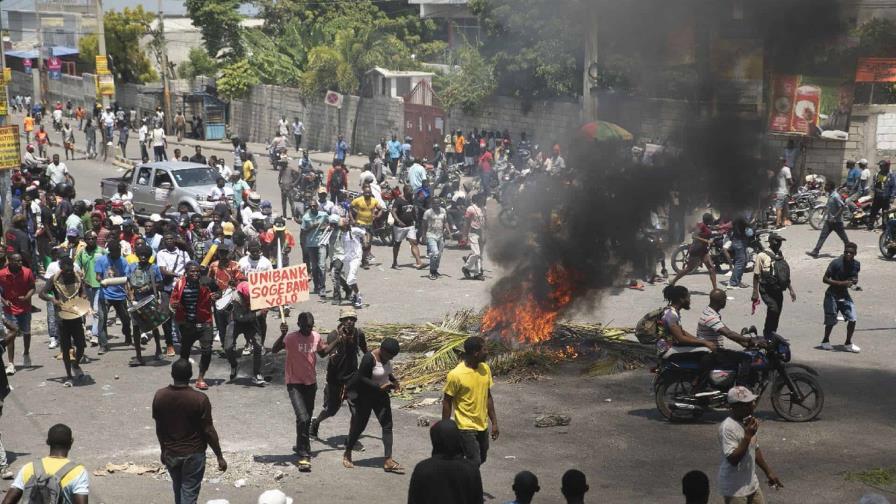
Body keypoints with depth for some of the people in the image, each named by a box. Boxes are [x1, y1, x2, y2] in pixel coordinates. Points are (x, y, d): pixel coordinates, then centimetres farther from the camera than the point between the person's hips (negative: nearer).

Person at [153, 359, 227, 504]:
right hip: (193, 454, -4)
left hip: (170, 453, 4)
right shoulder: (200, 399, -21)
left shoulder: (159, 396, -9)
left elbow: (159, 428, 2)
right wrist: (220, 457, -6)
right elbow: (208, 431, -16)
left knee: (178, 488, 24)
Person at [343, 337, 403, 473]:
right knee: (359, 425, 6)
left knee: (387, 425, -3)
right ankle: (347, 454, 29)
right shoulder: (369, 358, -24)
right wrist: (380, 387, -31)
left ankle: (388, 461, -4)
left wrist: (394, 380, -1)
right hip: (365, 396, -7)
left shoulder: (386, 358, 0)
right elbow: (362, 378, -25)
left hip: (381, 396, 7)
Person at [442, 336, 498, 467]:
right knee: (474, 463, -7)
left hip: (483, 426, 7)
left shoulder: (485, 369, 0)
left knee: (481, 459, 17)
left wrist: (494, 422, 10)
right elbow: (447, 403, -12)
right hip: (466, 428, -7)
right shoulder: (456, 375, -20)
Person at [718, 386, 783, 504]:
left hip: (752, 484, 9)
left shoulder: (748, 422, 5)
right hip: (734, 489, -9)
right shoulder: (727, 428, -23)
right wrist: (748, 436, -31)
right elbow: (733, 459, -29)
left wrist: (768, 472, 21)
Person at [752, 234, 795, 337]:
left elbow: (786, 275, 23)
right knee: (773, 309, -24)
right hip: (767, 291, -7)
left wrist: (791, 290, 19)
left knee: (776, 316, 8)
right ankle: (767, 335, -11)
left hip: (778, 291, 7)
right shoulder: (762, 256, -7)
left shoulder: (780, 256, 14)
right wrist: (755, 293, -11)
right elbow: (756, 276, -7)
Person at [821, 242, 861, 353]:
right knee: (831, 321, 2)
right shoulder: (836, 263, -19)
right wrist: (841, 283, -27)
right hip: (832, 295, -5)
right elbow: (825, 279, -18)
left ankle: (848, 343, 14)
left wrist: (855, 281, -8)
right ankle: (825, 341, 30)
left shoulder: (856, 264, -2)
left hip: (845, 295, 5)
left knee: (852, 319, -6)